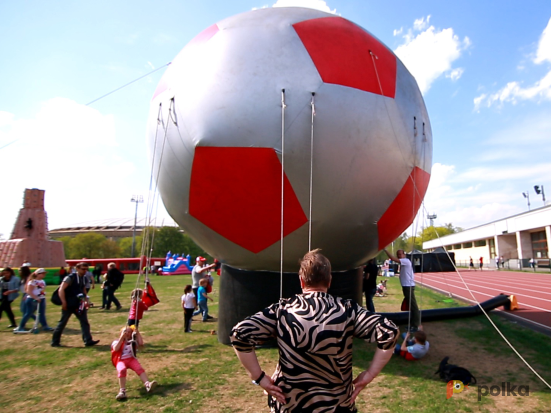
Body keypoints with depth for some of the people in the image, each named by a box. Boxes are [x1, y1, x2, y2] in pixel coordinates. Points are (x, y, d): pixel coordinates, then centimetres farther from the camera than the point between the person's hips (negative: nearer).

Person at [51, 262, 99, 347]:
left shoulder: (84, 278, 8)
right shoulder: (70, 277, -14)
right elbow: (61, 289, -20)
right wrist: (64, 302, -24)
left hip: (78, 304, 6)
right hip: (68, 305, -6)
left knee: (84, 321, -1)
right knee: (62, 323, 7)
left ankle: (88, 341, -2)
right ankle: (55, 342, 24)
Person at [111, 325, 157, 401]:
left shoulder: (133, 341, 20)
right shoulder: (117, 341, 14)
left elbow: (141, 344, 1)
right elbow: (116, 349, -8)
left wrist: (137, 333, 3)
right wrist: (122, 337, -9)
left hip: (131, 359, 2)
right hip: (121, 360, -1)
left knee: (140, 368, -27)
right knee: (121, 370, -36)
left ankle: (147, 384, -43)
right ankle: (122, 391, -39)